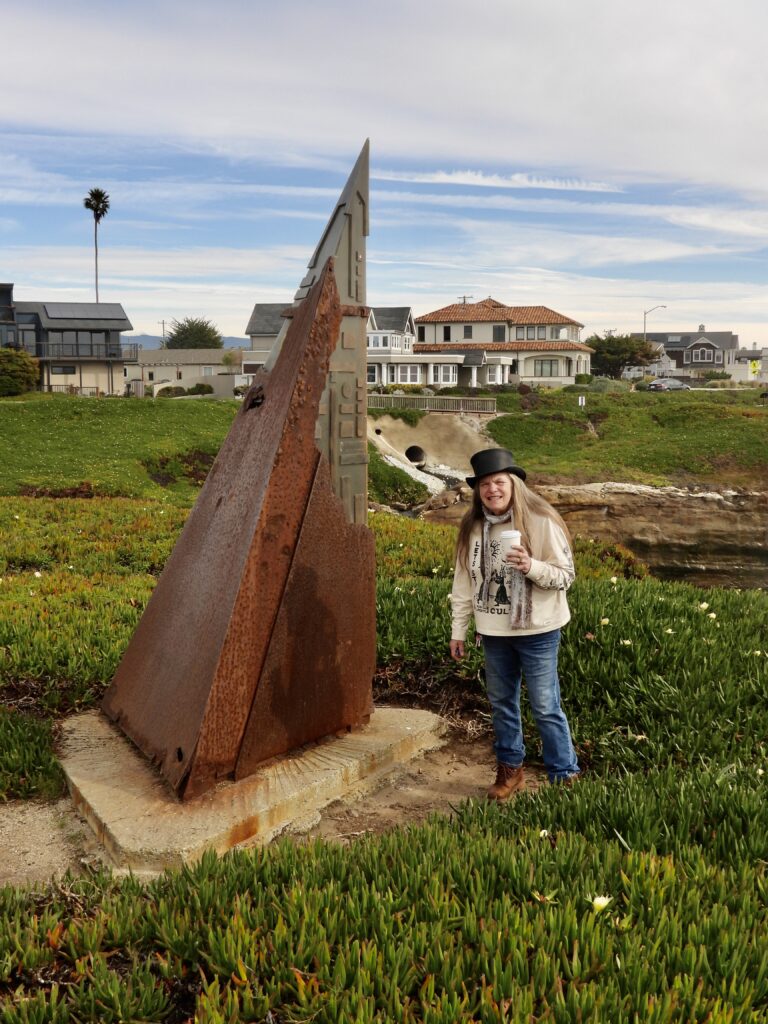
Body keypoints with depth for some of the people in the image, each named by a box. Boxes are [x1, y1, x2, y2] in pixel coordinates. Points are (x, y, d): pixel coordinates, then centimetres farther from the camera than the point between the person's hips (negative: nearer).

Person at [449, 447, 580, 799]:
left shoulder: (541, 522, -13)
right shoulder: (473, 527, 1)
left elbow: (565, 575, -11)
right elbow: (464, 581, 6)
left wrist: (531, 566, -30)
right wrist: (458, 629, 8)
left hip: (537, 630, -5)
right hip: (493, 631, 5)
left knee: (545, 706, 0)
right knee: (501, 702, 16)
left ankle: (565, 776, 17)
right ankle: (510, 769, 34)